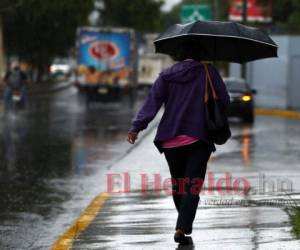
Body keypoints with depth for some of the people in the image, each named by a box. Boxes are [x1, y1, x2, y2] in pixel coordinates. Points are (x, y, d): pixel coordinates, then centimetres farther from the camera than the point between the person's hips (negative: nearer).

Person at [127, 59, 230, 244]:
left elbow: (152, 101, -3)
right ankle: (182, 227, -18)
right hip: (199, 139, -3)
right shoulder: (208, 72, 2)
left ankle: (185, 225, 30)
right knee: (192, 186, -3)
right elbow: (224, 100, 0)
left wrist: (137, 127, -9)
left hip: (170, 140, 3)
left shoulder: (167, 76, 7)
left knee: (178, 183, 18)